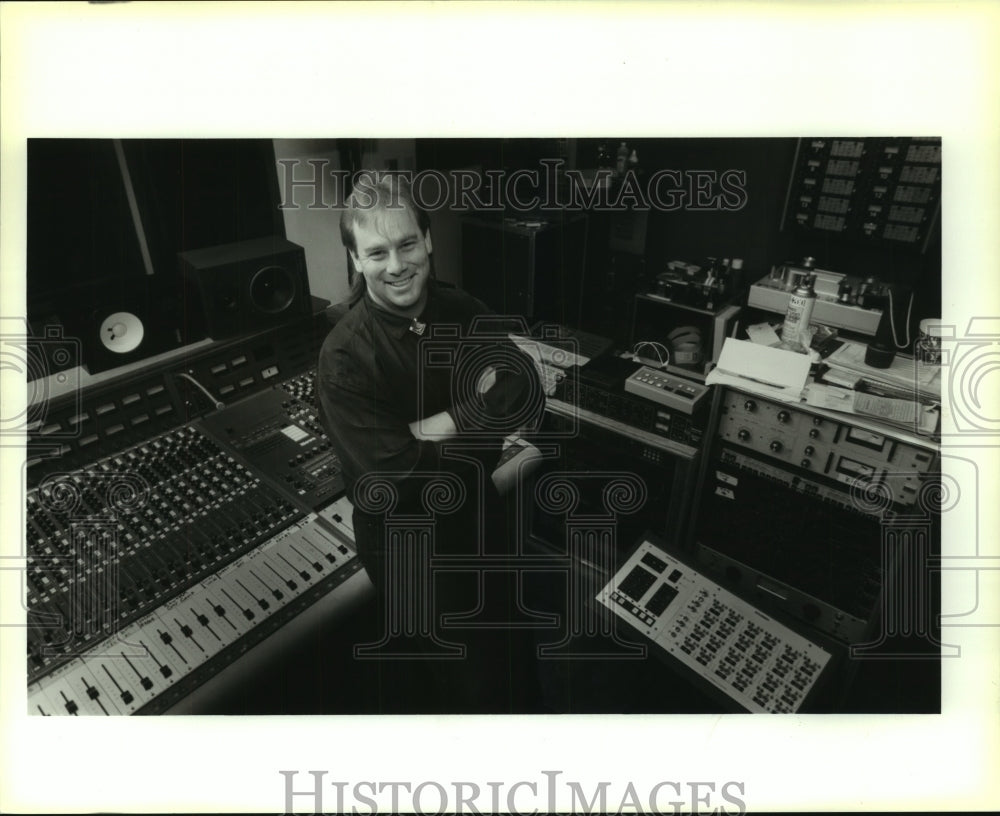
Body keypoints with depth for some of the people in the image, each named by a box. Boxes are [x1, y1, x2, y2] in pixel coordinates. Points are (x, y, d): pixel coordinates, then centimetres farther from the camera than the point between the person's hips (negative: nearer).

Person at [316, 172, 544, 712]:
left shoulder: (464, 313, -10)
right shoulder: (344, 357, -25)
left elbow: (528, 403, -18)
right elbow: (396, 472, -29)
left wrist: (432, 427, -29)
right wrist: (479, 419, -20)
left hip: (478, 511, 5)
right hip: (405, 538, -4)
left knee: (498, 649, 29)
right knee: (454, 674, 21)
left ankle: (497, 704, 60)